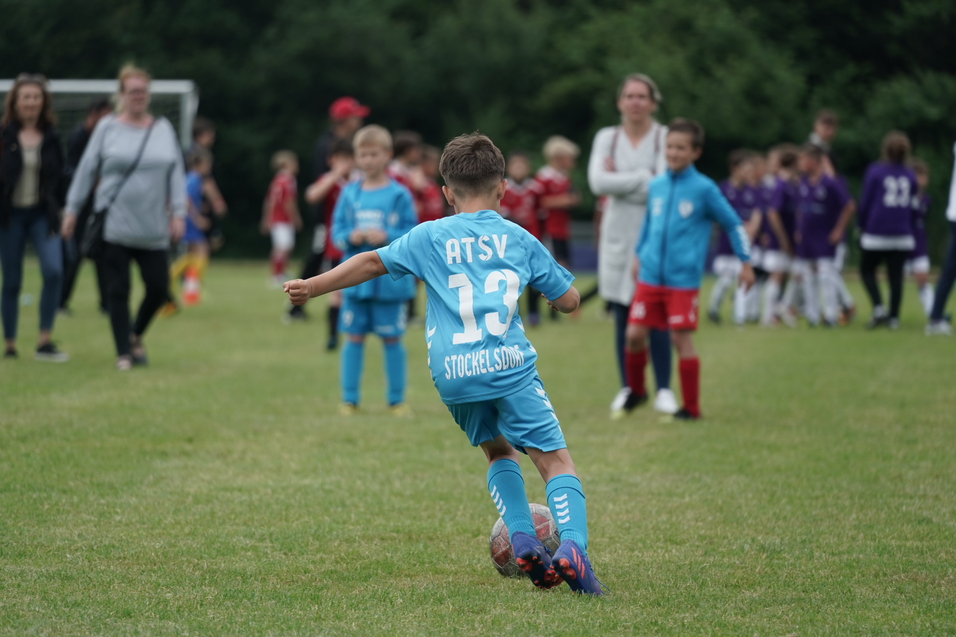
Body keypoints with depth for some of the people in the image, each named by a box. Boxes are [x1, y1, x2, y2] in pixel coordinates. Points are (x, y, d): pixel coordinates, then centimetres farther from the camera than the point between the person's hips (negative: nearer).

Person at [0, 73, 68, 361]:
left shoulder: (52, 137, 4)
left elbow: (59, 177, 10)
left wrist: (57, 211, 4)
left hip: (42, 215, 1)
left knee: (54, 271, -18)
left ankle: (45, 342, -11)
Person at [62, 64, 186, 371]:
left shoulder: (163, 129, 8)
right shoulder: (107, 128, 3)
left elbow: (176, 173, 8)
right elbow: (86, 170, 5)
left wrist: (178, 213, 0)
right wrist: (72, 210, 3)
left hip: (153, 230, 2)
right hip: (114, 227, -2)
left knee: (158, 288, -1)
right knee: (119, 291, -2)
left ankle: (135, 334, 25)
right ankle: (123, 353, 6)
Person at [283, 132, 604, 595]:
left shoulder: (429, 237, 13)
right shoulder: (520, 239, 15)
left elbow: (372, 262, 14)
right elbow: (568, 300, 19)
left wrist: (312, 287, 22)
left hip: (453, 375, 2)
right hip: (510, 365, -2)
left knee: (498, 450, 25)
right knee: (554, 457, -4)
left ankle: (522, 540, 7)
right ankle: (572, 544, -27)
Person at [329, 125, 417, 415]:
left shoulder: (399, 195, -3)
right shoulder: (349, 193, 6)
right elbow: (337, 231, 7)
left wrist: (387, 237, -20)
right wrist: (350, 237, -14)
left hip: (390, 278, -2)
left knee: (392, 338, 4)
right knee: (354, 337, 5)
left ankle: (396, 400, 13)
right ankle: (349, 399, 11)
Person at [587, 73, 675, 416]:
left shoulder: (665, 137, -1)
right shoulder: (606, 138, 7)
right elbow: (598, 182, -8)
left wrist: (619, 182, -8)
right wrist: (644, 177, -12)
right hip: (618, 236, 2)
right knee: (623, 318, 4)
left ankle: (664, 390, 2)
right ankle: (627, 389, 13)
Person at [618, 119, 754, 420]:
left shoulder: (704, 189, -5)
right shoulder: (656, 186, 8)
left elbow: (733, 224, 2)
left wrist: (745, 262, 2)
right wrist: (640, 254, 27)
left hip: (683, 280, -4)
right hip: (650, 277, 4)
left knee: (681, 339, -4)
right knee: (634, 333, 1)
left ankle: (691, 407, 6)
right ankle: (636, 390, 25)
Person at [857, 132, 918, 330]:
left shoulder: (874, 171, -7)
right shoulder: (910, 175, 4)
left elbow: (865, 202, -5)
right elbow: (913, 204, 10)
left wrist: (861, 225, 8)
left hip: (876, 233, -3)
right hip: (903, 235, 3)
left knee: (867, 269, 12)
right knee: (896, 275, 6)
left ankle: (879, 308, -7)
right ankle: (894, 317, 5)